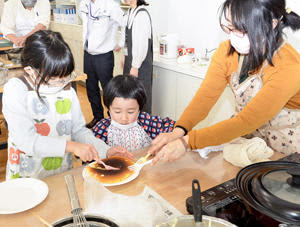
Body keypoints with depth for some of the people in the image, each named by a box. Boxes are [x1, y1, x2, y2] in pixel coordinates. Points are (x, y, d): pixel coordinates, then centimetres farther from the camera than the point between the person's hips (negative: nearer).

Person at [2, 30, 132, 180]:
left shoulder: (67, 90, 3)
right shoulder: (15, 90, -9)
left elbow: (79, 130, 7)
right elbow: (25, 140, -18)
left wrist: (106, 151, -7)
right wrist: (70, 146, -25)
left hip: (63, 174, 2)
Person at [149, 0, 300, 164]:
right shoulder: (227, 51, -10)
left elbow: (246, 121, -32)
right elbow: (206, 96, -16)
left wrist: (187, 142, -36)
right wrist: (178, 131, -33)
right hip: (246, 138, 5)